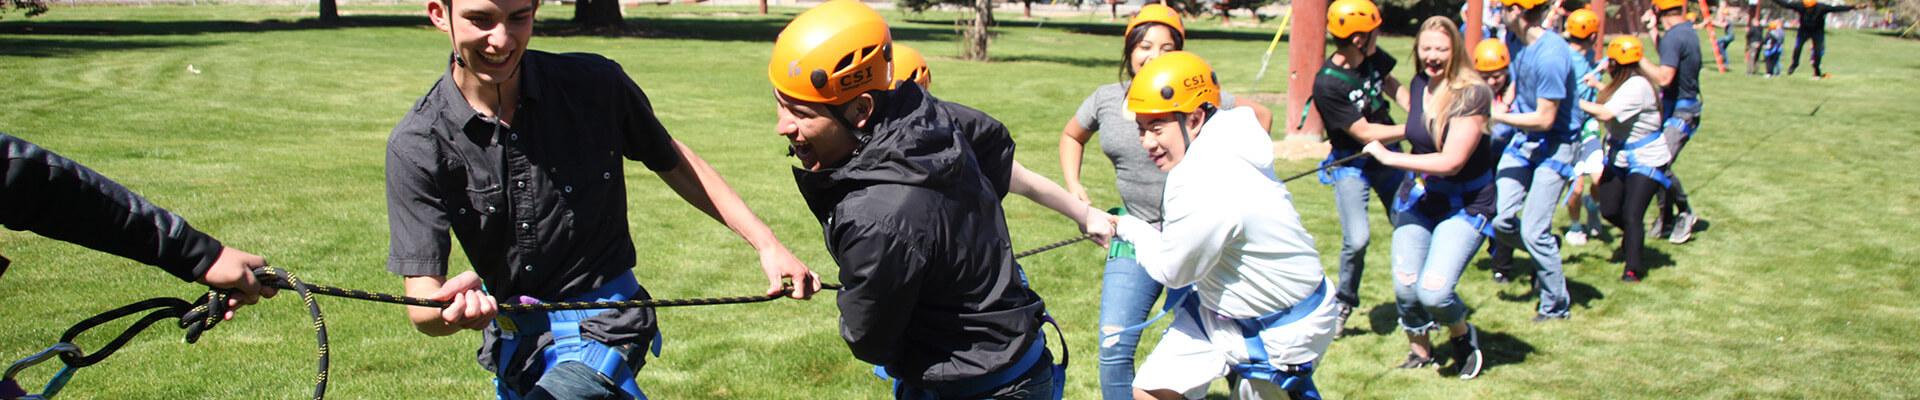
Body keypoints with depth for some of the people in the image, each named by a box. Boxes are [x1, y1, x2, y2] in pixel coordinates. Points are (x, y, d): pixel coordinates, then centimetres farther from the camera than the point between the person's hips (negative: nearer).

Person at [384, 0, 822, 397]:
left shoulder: (595, 84, -12)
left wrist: (766, 243, 0)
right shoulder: (417, 145, -13)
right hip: (511, 342, 3)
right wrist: (455, 306, -41)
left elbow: (672, 162, 6)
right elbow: (422, 307, -17)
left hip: (602, 330, -3)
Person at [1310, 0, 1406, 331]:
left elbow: (1392, 86, 16)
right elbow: (1365, 133, -23)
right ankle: (1344, 301, 7)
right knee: (1357, 238, -18)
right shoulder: (1327, 85, -26)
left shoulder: (1374, 57, -6)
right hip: (1351, 164, -6)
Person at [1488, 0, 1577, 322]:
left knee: (1533, 232, -7)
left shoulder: (1550, 56, -27)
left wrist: (1498, 116, -16)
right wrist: (1507, 104, 6)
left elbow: (1545, 119, -23)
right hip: (1522, 139, 8)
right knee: (1500, 220, 2)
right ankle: (1546, 249, 32)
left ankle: (1556, 305, 12)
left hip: (1554, 146, -8)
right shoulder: (1515, 40, 0)